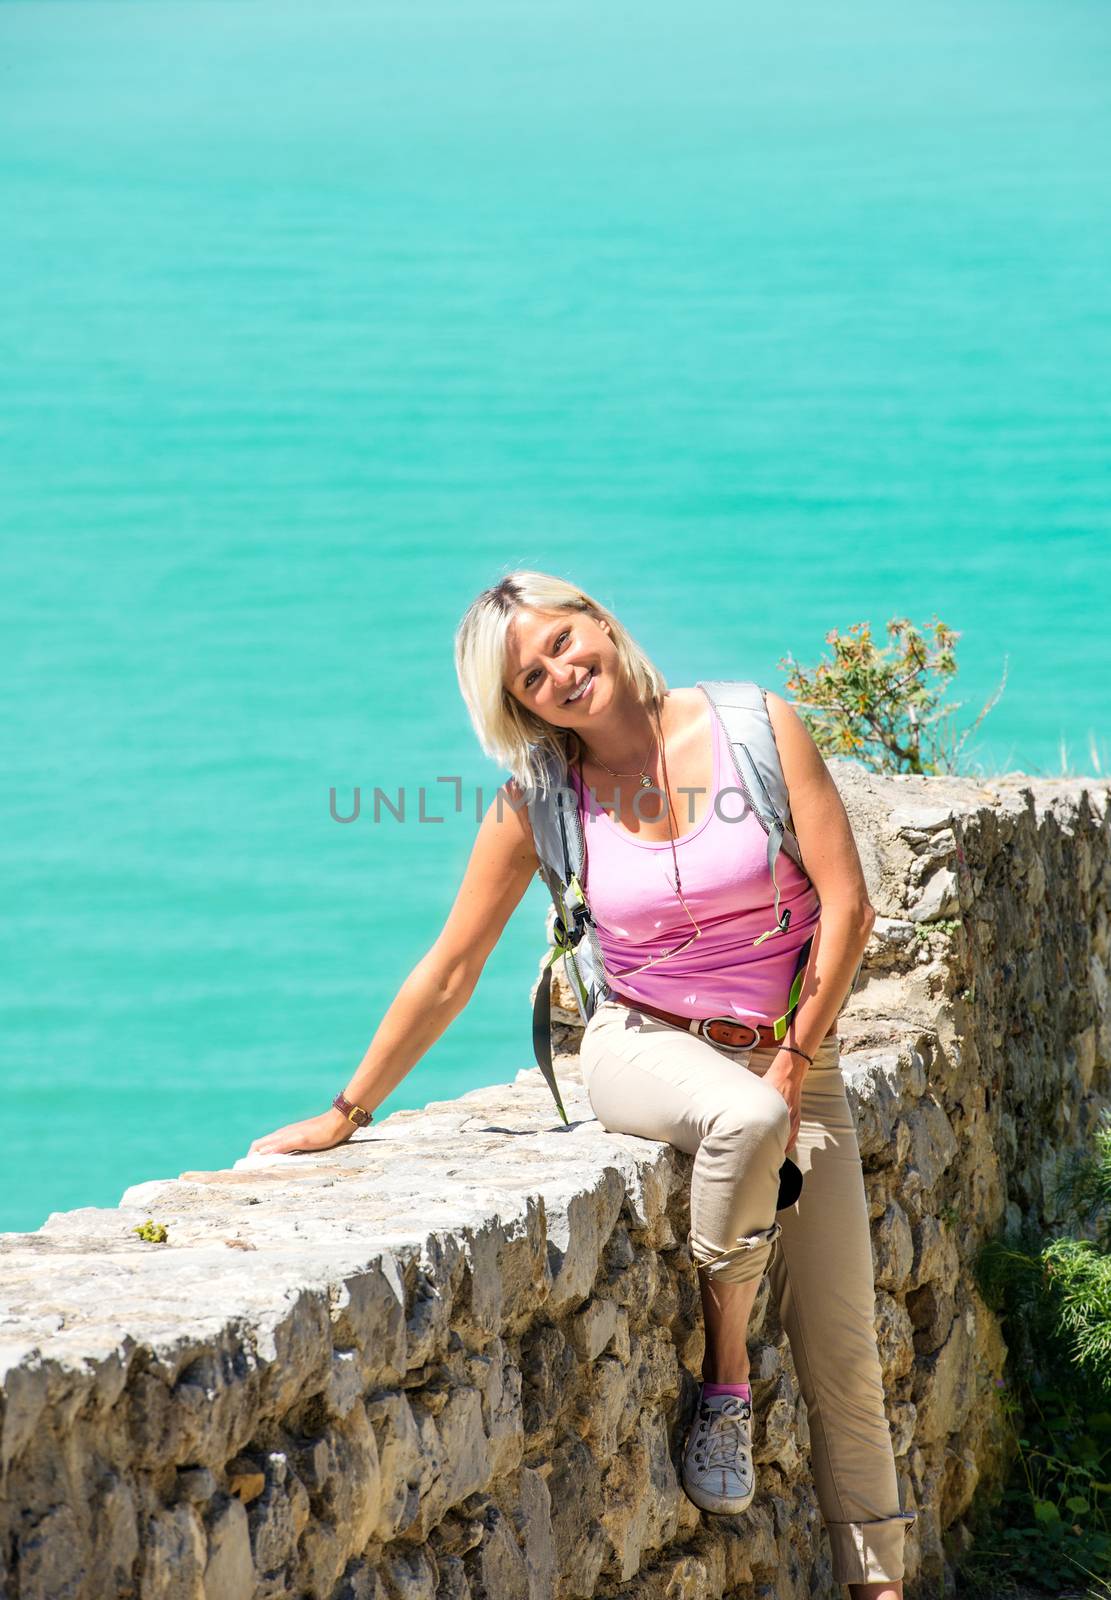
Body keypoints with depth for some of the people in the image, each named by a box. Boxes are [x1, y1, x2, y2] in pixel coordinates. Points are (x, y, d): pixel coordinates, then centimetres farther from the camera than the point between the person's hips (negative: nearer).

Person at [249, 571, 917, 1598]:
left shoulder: (757, 728, -9)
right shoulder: (539, 800, -5)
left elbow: (847, 906, -8)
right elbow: (450, 973, 0)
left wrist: (793, 1065, -11)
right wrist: (346, 1115, 0)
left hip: (790, 1056, 1)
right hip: (646, 1047, -1)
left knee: (840, 1347, -3)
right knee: (742, 1120, -38)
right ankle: (724, 1378, -19)